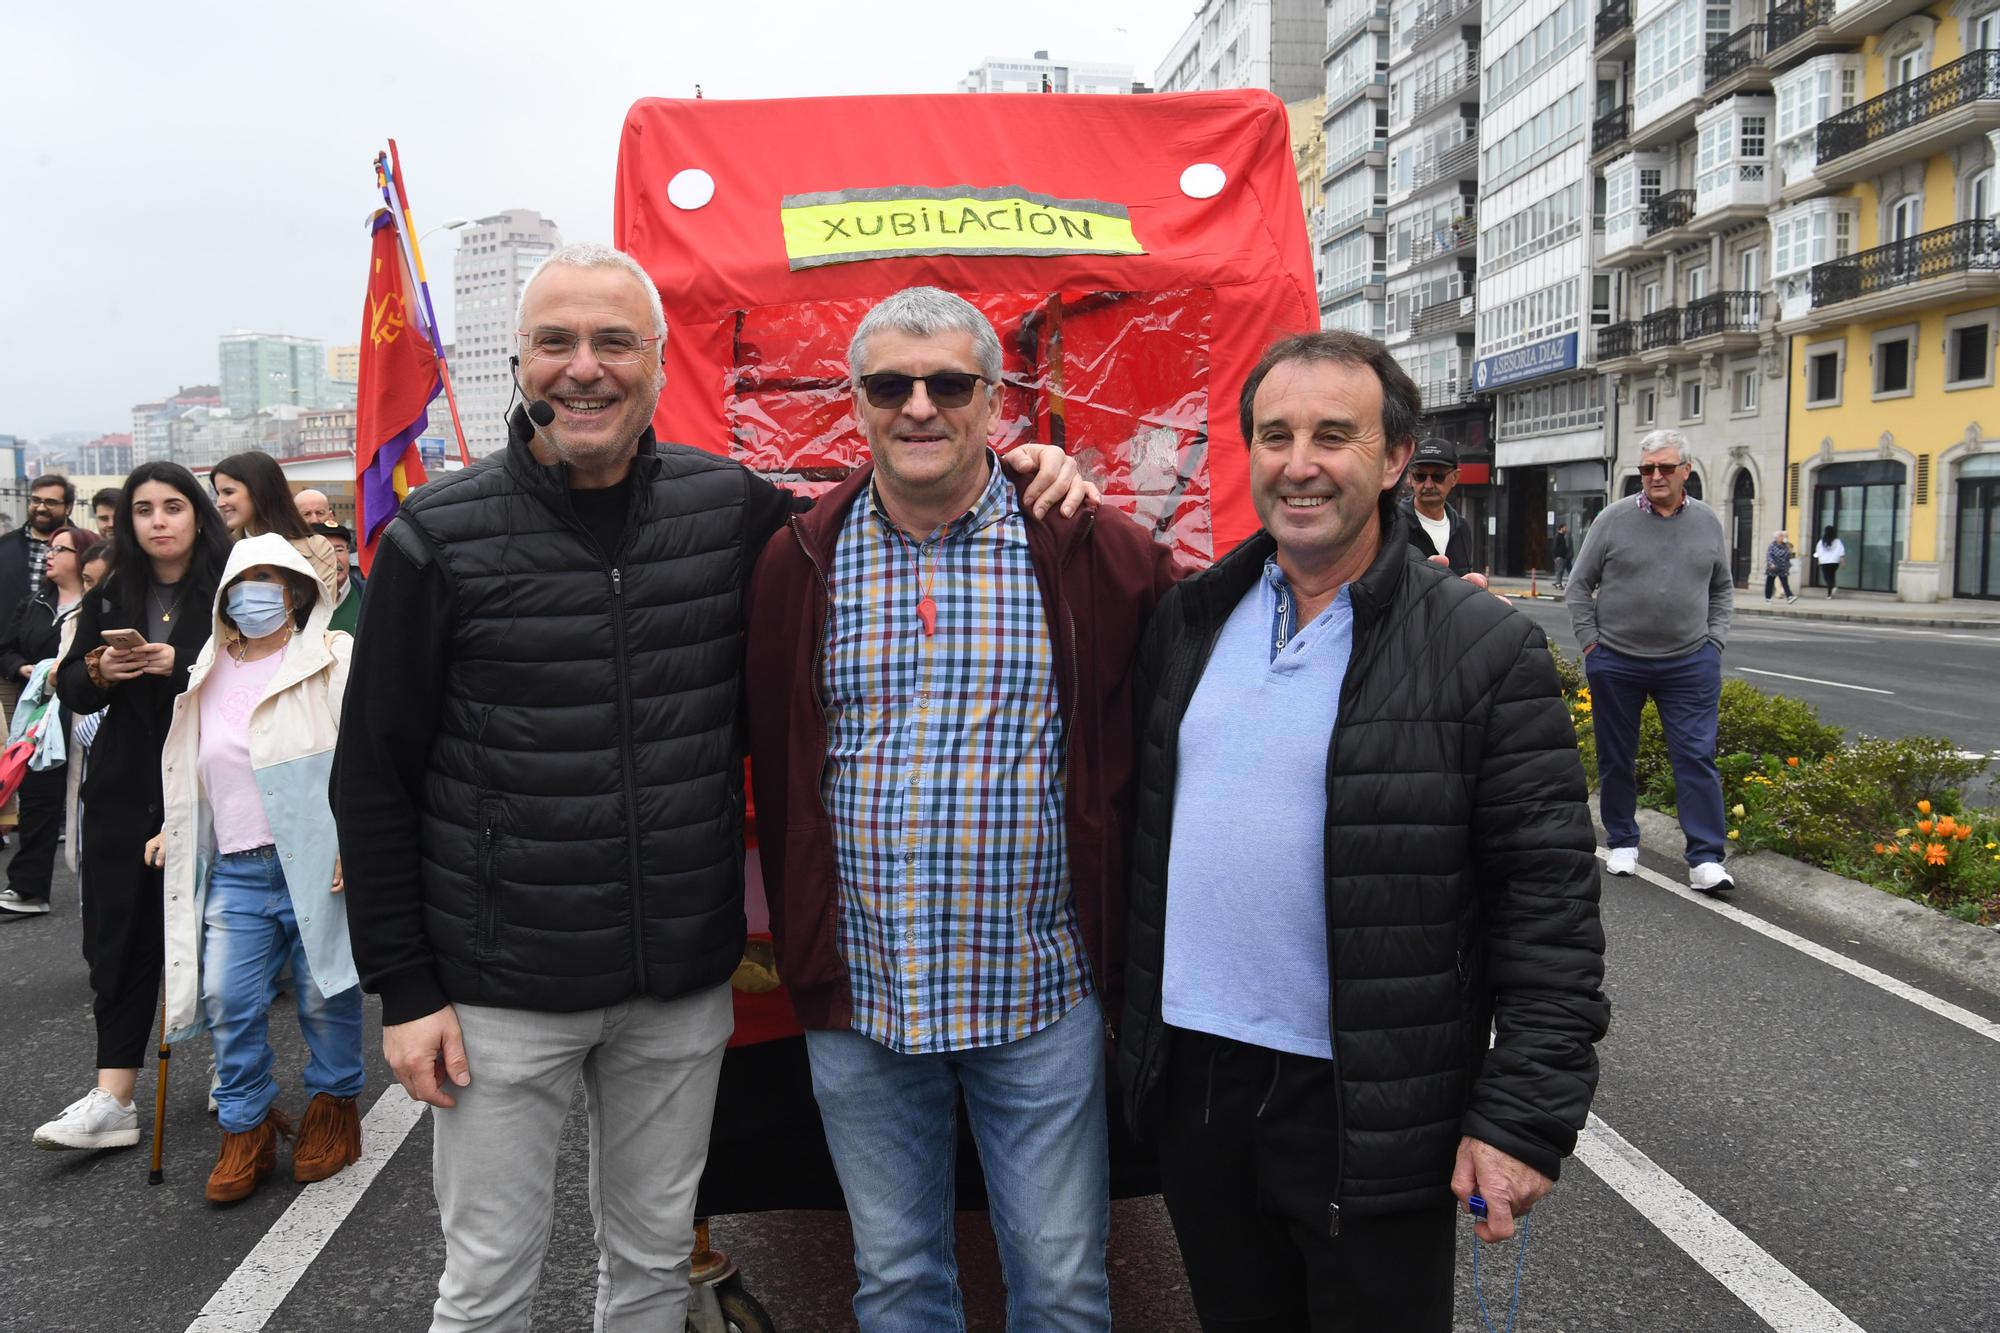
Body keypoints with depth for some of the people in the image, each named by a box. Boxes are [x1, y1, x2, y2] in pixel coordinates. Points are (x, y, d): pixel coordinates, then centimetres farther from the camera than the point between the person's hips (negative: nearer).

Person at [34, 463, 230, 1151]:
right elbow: (69, 690, 12)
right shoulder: (111, 596, 10)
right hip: (124, 794, 4)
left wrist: (182, 667, -24)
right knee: (120, 940, 2)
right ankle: (112, 1101, 6)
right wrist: (98, 671, -9)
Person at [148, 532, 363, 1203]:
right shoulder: (209, 675, 13)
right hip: (235, 871, 5)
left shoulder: (334, 659, -6)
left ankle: (333, 1106, 28)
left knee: (325, 996, 7)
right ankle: (246, 1132, 18)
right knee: (228, 1001, 3)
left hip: (318, 864, -5)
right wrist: (176, 829, 21)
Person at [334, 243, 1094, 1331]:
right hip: (501, 990, -2)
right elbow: (374, 782, -4)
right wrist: (404, 990, -5)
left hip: (683, 984, 2)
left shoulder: (731, 508, -2)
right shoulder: (437, 538, -8)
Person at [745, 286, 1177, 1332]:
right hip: (859, 996, 2)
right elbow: (761, 751, 8)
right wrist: (801, 951, 6)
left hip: (1041, 991, -1)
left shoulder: (1093, 552, -6)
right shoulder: (799, 563, 0)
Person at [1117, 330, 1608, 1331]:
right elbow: (1140, 826, 14)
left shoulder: (1486, 648, -11)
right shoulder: (1188, 620, 4)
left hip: (1375, 1113, -4)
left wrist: (1526, 1116, -13)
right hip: (1193, 1085, 5)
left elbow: (1549, 901, -12)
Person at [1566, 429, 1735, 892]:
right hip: (1616, 662, -1)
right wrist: (1590, 641, -2)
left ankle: (1706, 858, -2)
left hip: (1689, 664, 1)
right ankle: (1623, 842, 25)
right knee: (1616, 758, 9)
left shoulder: (1708, 522, 6)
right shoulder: (1614, 519, -2)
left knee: (1697, 758, -5)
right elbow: (1580, 585, 4)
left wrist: (1714, 640, 7)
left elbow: (1723, 588, 17)